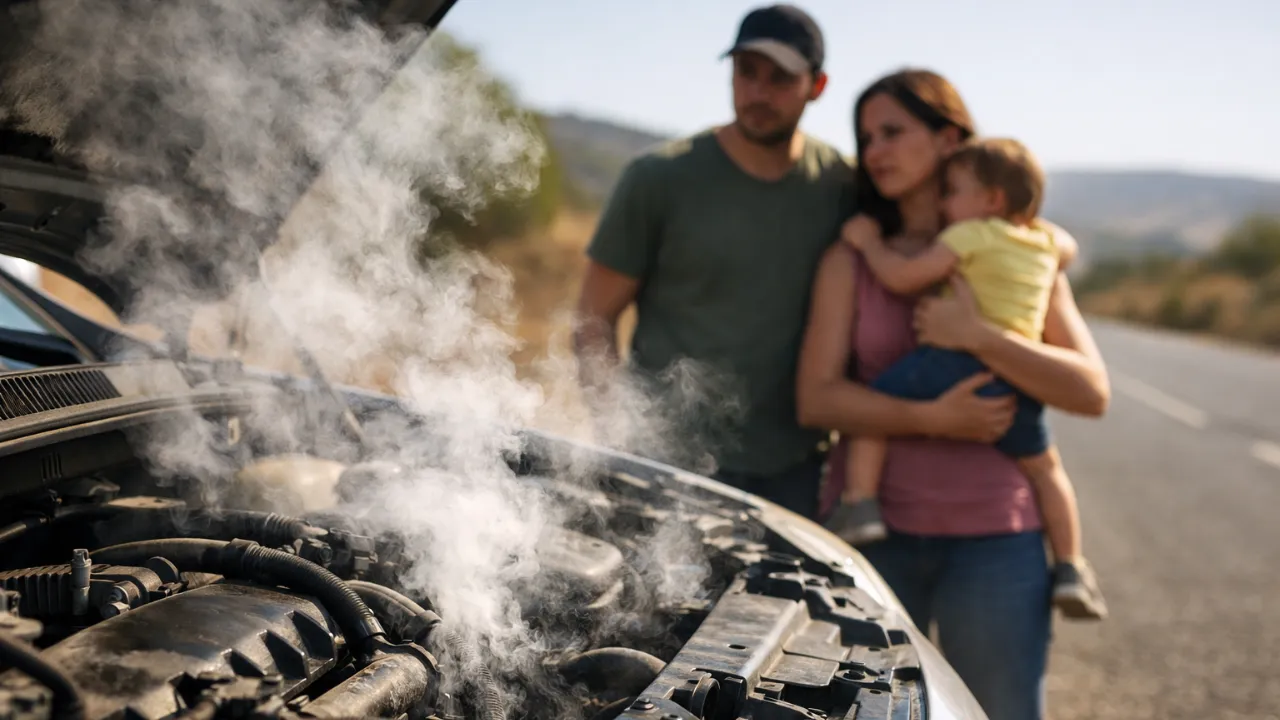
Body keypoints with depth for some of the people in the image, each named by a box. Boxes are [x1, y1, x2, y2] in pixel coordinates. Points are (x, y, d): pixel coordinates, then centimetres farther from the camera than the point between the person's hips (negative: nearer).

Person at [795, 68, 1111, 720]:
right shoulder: (851, 259, 2)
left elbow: (1092, 392, -3)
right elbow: (816, 398, -5)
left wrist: (976, 336, -16)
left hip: (994, 536, 0)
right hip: (871, 529, 0)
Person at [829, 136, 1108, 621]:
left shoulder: (972, 234, 1)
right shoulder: (1047, 242, 20)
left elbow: (902, 278, -4)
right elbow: (1069, 252, 45)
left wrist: (869, 241, 12)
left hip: (955, 360, -6)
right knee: (1044, 467, 21)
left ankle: (860, 504, -5)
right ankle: (1070, 568, 19)